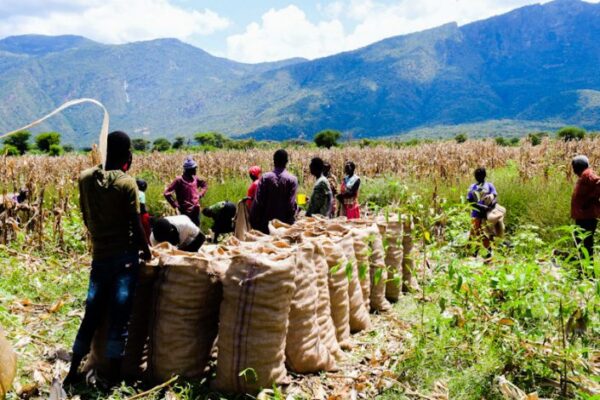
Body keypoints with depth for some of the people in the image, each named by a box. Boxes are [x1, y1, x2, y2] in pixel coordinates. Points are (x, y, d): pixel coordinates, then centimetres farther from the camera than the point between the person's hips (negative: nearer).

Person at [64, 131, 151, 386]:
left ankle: (73, 371, 22)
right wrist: (146, 250, 5)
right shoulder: (127, 183, -13)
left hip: (99, 255, 5)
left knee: (92, 314, 15)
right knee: (119, 317, 3)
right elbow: (136, 225, -11)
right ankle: (113, 376, 11)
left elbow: (85, 218, 10)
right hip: (125, 256, -5)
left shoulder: (85, 178, 2)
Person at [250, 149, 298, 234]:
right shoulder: (292, 179, -7)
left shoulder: (265, 177, -3)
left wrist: (254, 221, 2)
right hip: (285, 223, -1)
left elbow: (258, 201, -5)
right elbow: (291, 204, -10)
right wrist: (291, 222, 1)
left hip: (267, 223, 2)